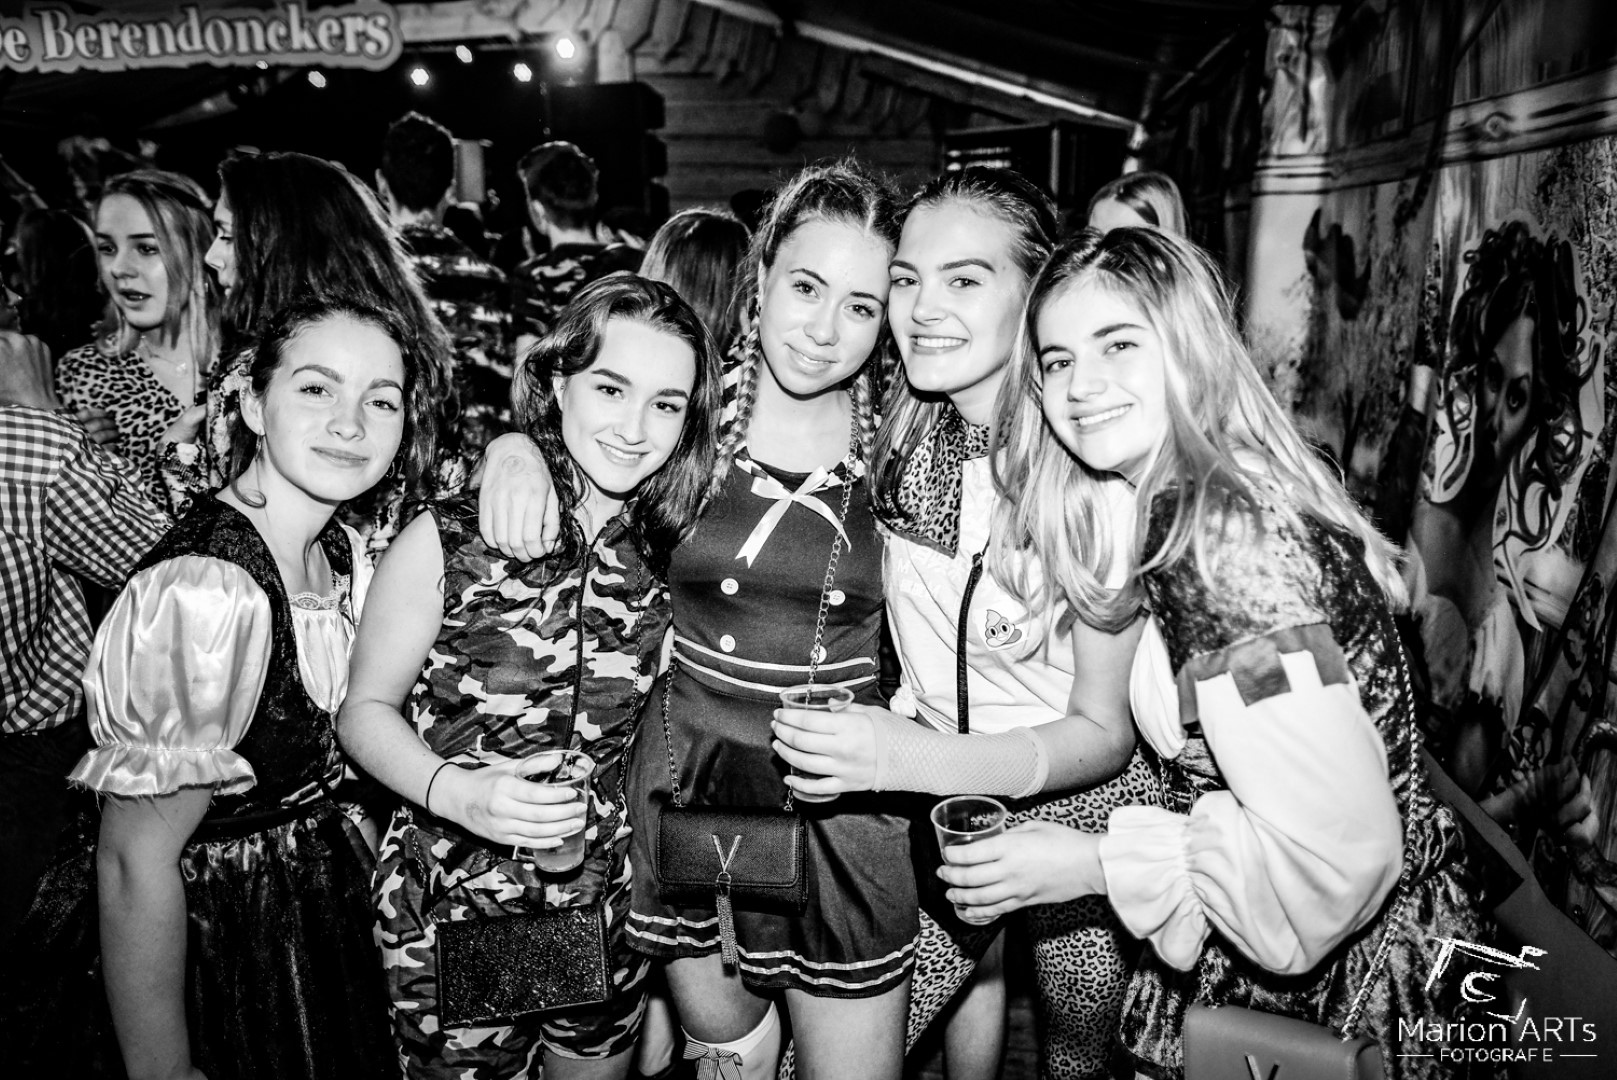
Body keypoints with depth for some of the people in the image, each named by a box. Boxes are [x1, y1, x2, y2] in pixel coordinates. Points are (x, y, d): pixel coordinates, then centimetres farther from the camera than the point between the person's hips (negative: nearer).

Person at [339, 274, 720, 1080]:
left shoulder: (669, 553, -7)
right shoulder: (450, 539, -15)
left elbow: (654, 730, 4)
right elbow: (366, 708, -8)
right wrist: (456, 792, -22)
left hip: (609, 907, 3)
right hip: (455, 910, -2)